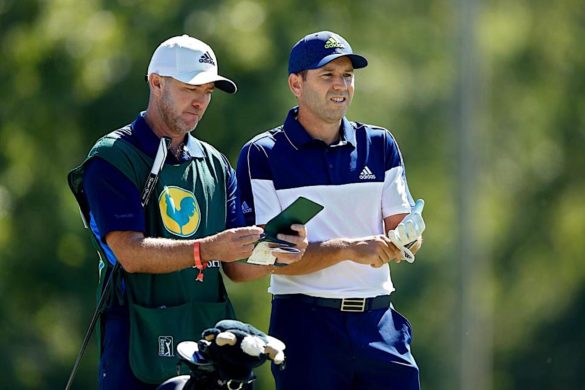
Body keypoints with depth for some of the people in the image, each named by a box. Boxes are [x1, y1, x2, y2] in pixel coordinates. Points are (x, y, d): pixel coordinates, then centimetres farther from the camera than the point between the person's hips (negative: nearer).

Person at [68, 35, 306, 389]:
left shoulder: (216, 165, 16)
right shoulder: (112, 160, -3)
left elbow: (238, 265, 10)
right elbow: (131, 253, -16)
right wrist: (207, 249, -28)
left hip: (212, 337, 5)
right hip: (141, 343, -5)